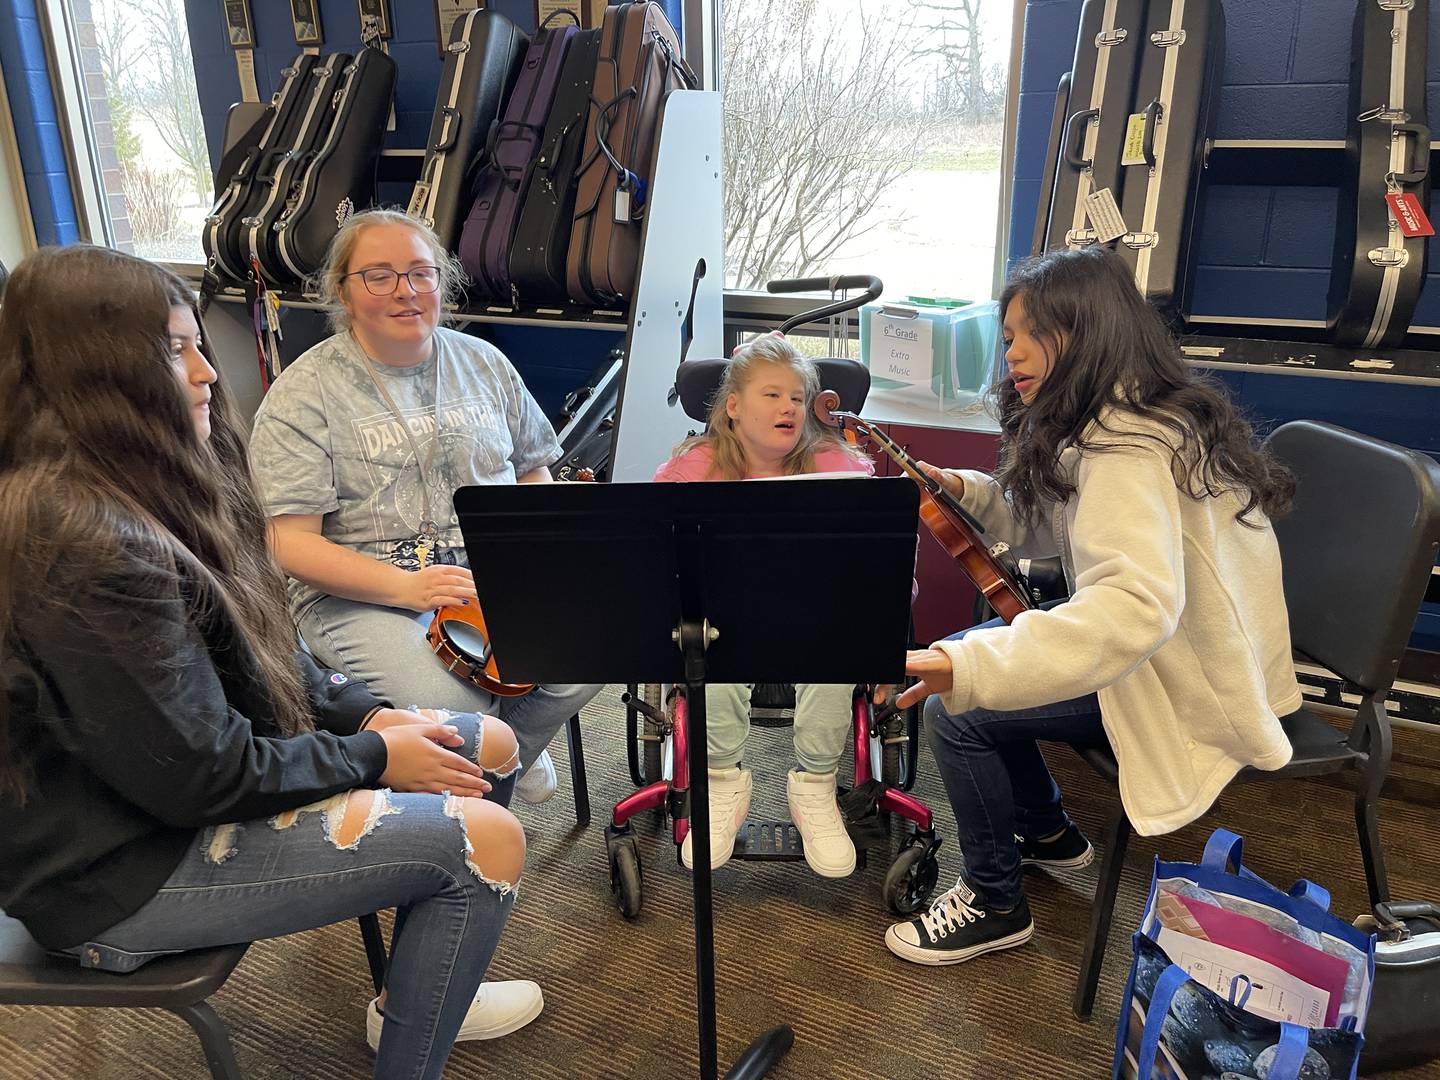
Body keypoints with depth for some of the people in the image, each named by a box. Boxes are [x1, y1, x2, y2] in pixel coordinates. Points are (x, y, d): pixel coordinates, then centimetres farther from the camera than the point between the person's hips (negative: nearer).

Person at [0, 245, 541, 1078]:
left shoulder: (143, 489, 2)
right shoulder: (82, 541, -29)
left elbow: (258, 655, 10)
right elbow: (203, 776, -25)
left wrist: (369, 714, -2)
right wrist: (373, 757, -13)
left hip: (190, 780, 10)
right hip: (125, 867, -9)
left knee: (489, 748, 8)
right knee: (486, 839, -17)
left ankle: (420, 995, 28)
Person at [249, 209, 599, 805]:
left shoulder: (483, 362, 12)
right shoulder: (304, 392, -4)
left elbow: (533, 471, 21)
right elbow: (290, 542, -9)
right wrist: (406, 586, -22)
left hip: (496, 571, 4)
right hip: (358, 593, -4)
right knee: (449, 708, -30)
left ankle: (511, 750, 11)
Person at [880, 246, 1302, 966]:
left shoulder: (1128, 448, -27)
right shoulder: (1134, 416, 5)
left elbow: (1139, 603, -42)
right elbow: (1056, 526, 14)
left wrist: (971, 670, -49)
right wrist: (963, 492, -3)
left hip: (1193, 691, -10)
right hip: (1170, 648, 10)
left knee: (954, 710, -17)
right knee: (966, 651, 12)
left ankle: (993, 904, 7)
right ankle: (1048, 833, 28)